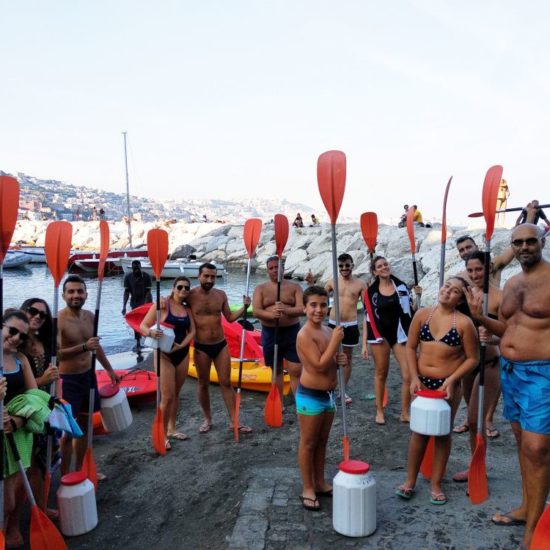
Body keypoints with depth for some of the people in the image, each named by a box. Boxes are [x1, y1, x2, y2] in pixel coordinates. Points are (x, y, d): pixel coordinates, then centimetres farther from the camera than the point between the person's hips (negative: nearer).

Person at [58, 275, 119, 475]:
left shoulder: (90, 316, 3)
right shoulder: (59, 320, -19)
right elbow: (56, 354, -28)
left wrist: (109, 369, 21)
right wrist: (83, 347, -36)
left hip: (88, 376, 8)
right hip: (68, 380, -7)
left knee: (84, 424, 18)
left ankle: (80, 469, 33)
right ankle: (65, 476, 14)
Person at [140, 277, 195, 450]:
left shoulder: (187, 308, 6)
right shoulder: (163, 304, -10)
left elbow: (192, 331, 1)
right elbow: (143, 326, -12)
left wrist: (181, 345, -16)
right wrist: (151, 333, -34)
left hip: (182, 354, 5)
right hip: (164, 354, -5)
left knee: (176, 394, 14)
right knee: (167, 396, -6)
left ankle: (171, 429, 29)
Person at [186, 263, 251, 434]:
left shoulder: (221, 295, 1)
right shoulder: (190, 296, -10)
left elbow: (230, 317, 8)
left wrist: (244, 307, -6)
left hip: (221, 345, 3)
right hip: (201, 348, -3)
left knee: (226, 383, 6)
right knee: (203, 384, 10)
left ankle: (234, 421, 13)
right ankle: (207, 419, 27)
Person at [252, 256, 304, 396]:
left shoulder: (295, 287, 4)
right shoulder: (260, 288, 5)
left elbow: (302, 309, -8)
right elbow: (256, 311, -8)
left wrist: (287, 310, -29)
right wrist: (271, 314, -28)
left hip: (292, 332, -1)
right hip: (270, 333, 1)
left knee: (296, 371, -5)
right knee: (276, 370, 12)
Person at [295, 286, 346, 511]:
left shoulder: (328, 331, 5)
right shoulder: (305, 335, -20)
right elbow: (320, 365, -25)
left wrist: (339, 360, -6)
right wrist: (336, 340, -23)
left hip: (329, 395, 8)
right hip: (310, 396, -8)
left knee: (322, 441, 20)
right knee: (308, 443, 7)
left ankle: (320, 483, 34)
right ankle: (308, 489, 21)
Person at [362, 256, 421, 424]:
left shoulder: (401, 286, 3)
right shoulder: (370, 292, -1)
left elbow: (412, 310, 9)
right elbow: (367, 318, 1)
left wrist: (417, 297, -10)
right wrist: (364, 344, -2)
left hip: (400, 334, 1)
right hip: (380, 336, -1)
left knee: (408, 375, -3)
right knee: (381, 373, 10)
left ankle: (405, 413, 13)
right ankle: (379, 411, 25)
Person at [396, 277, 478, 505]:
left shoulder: (464, 323, -12)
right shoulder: (422, 314, -4)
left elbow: (472, 358, -7)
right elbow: (410, 347, 1)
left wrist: (452, 379, -17)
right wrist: (414, 377, -7)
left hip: (448, 385, -2)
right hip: (422, 382, 2)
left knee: (443, 434, 11)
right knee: (419, 432, 10)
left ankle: (436, 484, 26)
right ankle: (410, 481, 24)